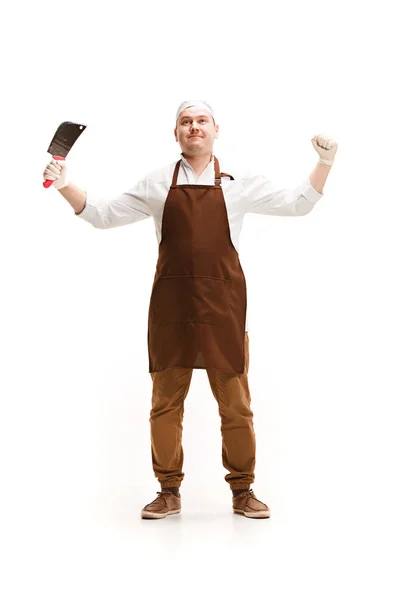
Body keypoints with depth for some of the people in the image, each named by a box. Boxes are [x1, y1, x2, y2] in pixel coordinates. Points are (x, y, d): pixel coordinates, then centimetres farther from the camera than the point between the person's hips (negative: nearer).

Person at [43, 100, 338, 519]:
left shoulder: (240, 184, 9)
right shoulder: (157, 185, 11)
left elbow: (297, 204, 11)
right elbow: (105, 214, 15)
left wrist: (325, 162, -1)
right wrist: (66, 186, 4)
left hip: (223, 303, -1)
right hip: (171, 304, 1)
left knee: (235, 403, 2)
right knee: (166, 402, 5)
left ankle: (242, 491, 17)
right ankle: (168, 492, 18)